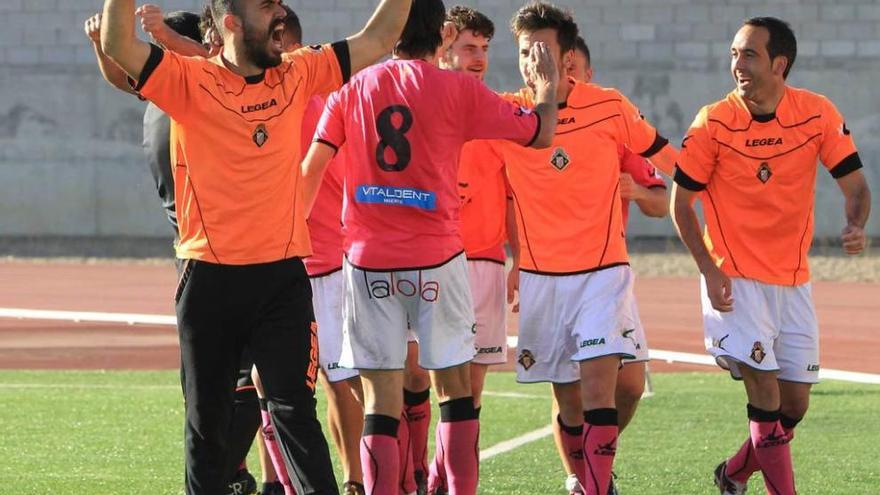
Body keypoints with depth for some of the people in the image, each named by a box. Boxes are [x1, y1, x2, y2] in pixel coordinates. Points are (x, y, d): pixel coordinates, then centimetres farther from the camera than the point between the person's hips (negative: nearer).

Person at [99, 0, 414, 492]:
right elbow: (118, 46, -17)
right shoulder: (191, 81, -5)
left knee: (294, 409, -4)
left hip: (284, 275, 2)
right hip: (210, 280, -1)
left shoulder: (299, 74, 7)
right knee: (206, 420, 10)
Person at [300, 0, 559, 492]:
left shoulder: (354, 89, 6)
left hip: (368, 261, 2)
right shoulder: (457, 89, -2)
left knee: (381, 397, 1)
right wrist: (547, 87, 24)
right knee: (455, 387, 10)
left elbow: (311, 168, -1)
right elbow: (540, 133, 4)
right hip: (436, 258, -2)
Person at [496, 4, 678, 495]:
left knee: (598, 384, -17)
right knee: (568, 399, 6)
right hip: (539, 277, 2)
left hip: (603, 271, -2)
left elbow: (665, 156, 12)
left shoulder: (610, 108, -4)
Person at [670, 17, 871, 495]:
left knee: (794, 405, 7)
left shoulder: (818, 114, -6)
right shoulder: (713, 123, -11)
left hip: (793, 282, 3)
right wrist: (709, 270, -14)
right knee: (766, 395, -14)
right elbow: (681, 202, -3)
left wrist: (856, 225, -22)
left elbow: (854, 184, 1)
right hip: (735, 282, -3)